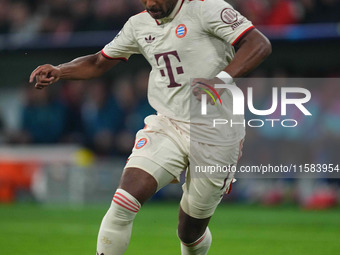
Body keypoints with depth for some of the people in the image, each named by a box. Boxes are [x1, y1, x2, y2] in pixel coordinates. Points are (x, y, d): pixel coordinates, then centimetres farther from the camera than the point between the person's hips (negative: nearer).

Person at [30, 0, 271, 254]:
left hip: (214, 136, -4)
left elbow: (260, 44, -21)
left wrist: (222, 79, -35)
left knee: (190, 233, 8)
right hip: (167, 126, 4)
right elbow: (99, 63, 17)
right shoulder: (140, 25, 7)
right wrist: (58, 71, -1)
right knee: (124, 203, -18)